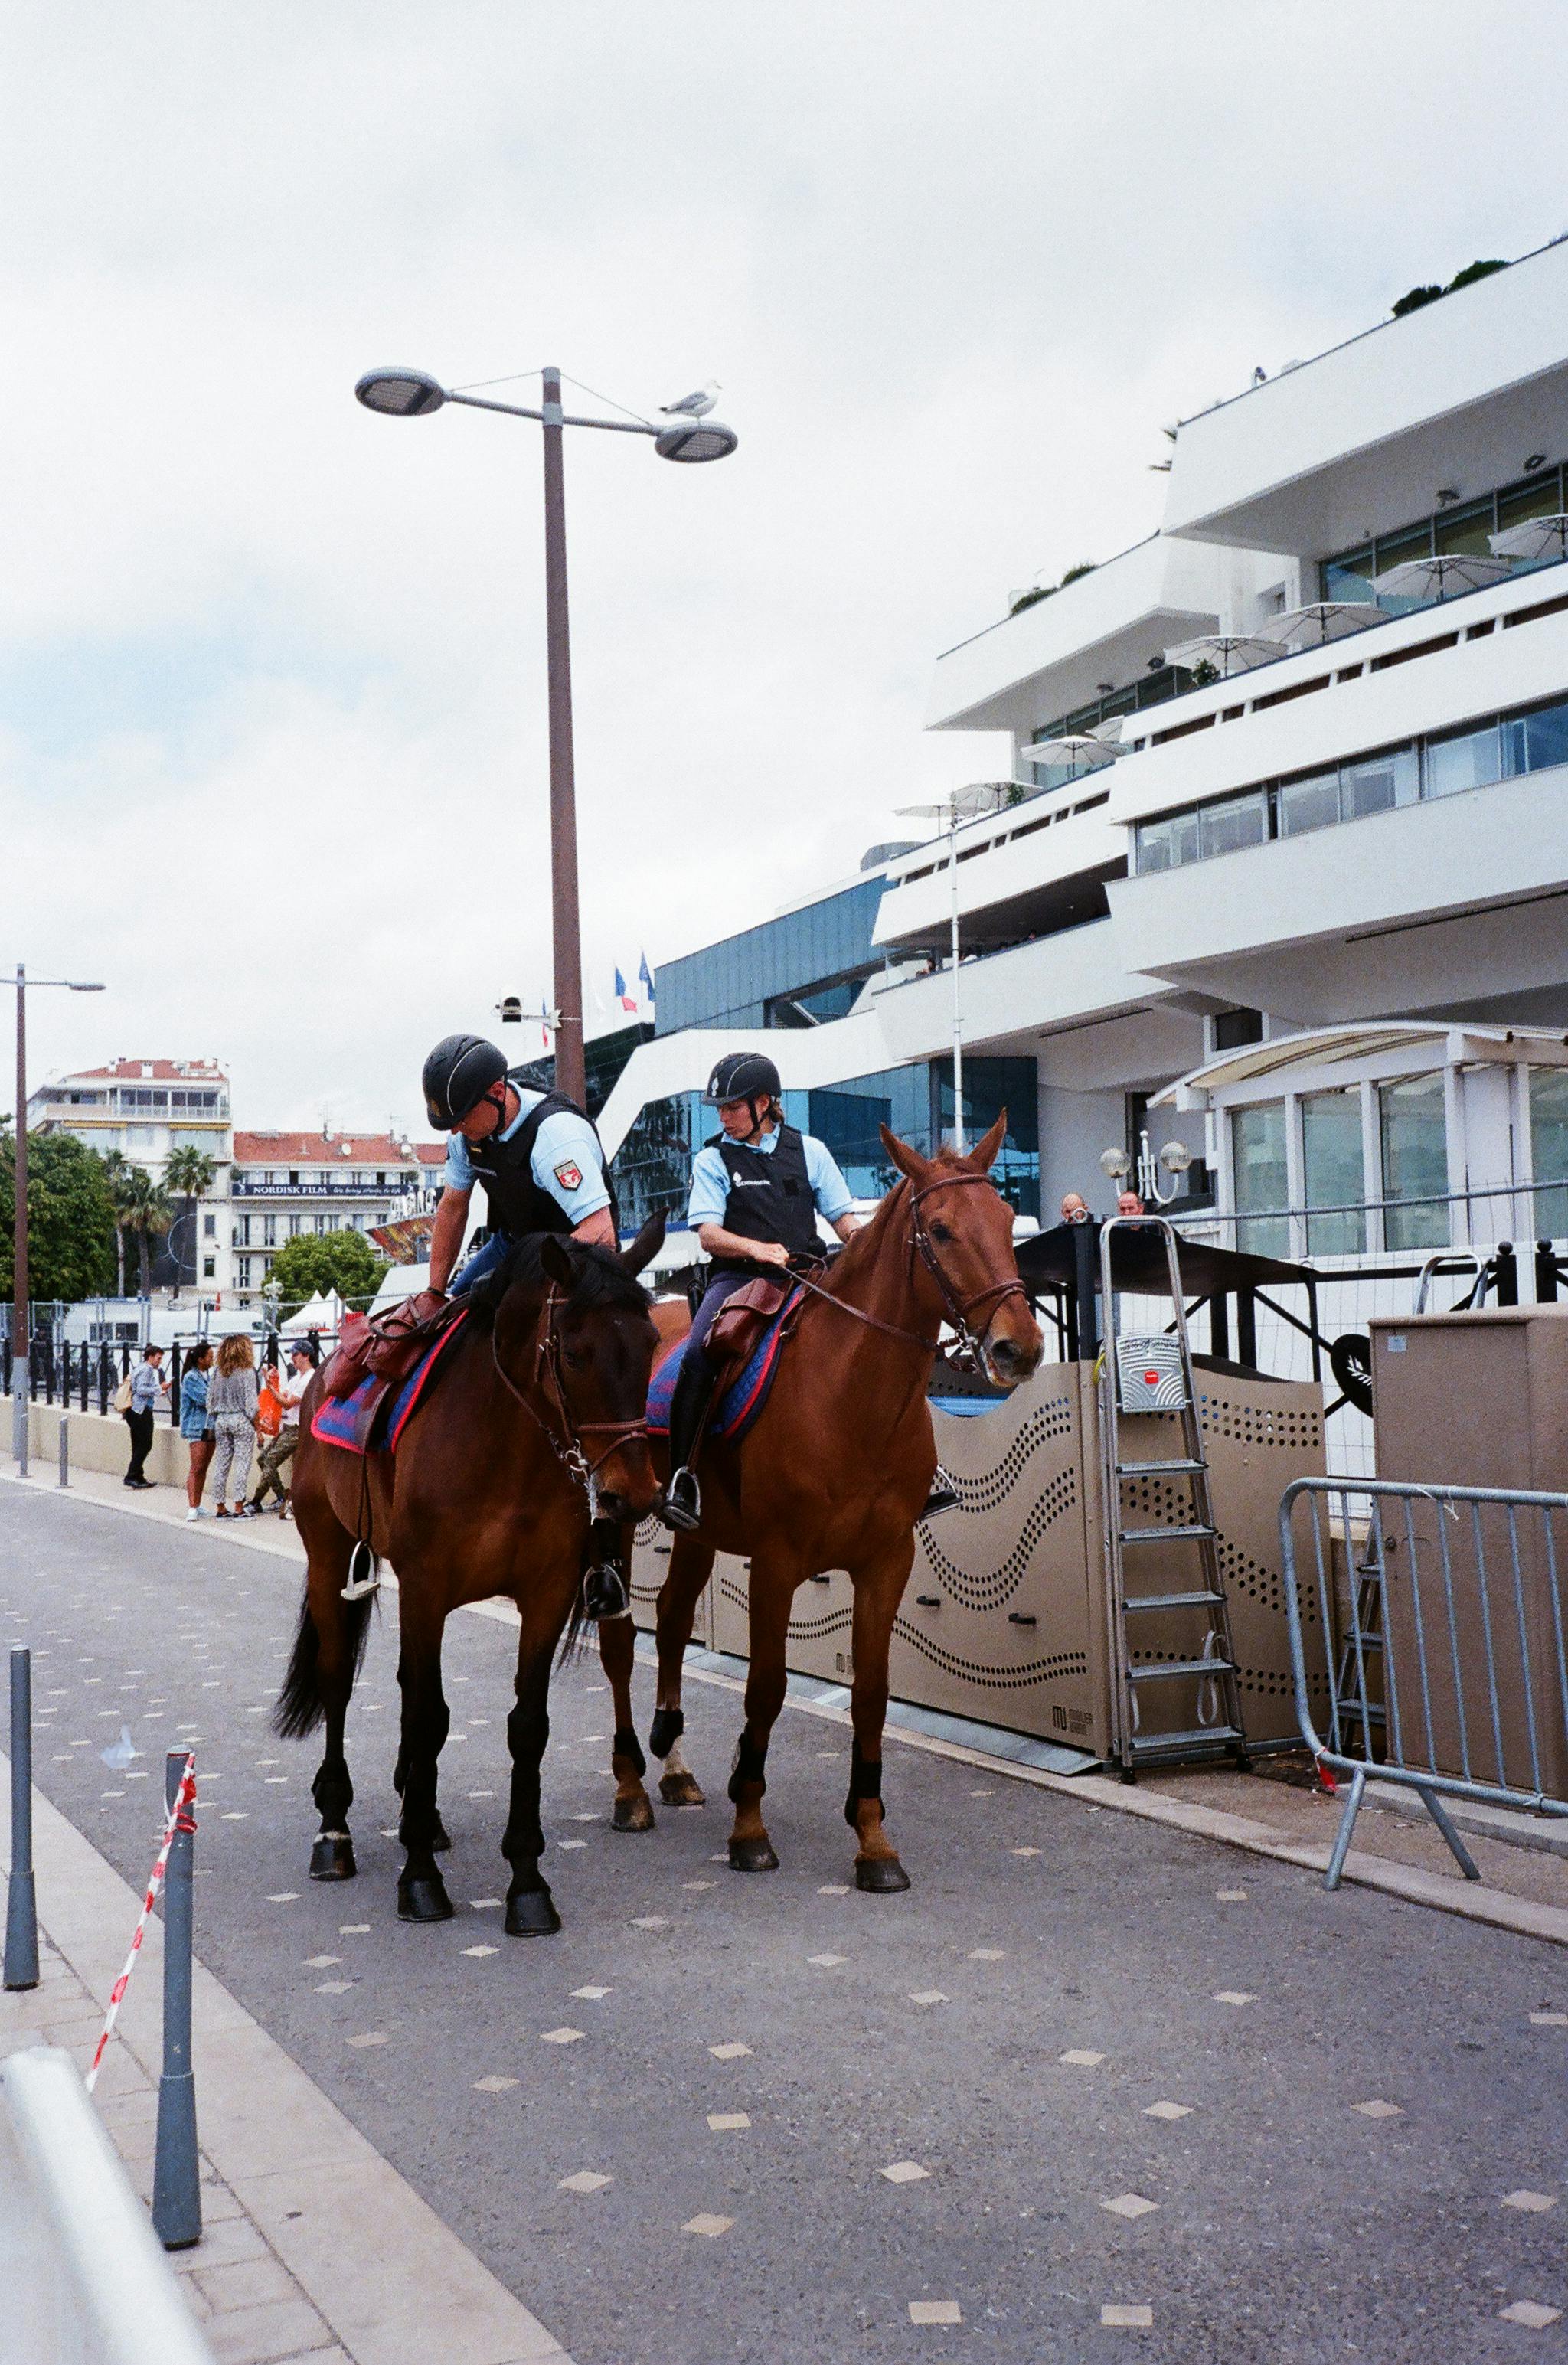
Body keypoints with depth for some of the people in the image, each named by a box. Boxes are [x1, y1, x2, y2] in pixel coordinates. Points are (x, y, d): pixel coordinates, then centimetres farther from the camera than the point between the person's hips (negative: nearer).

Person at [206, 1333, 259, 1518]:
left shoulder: (218, 1372, 6)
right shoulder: (247, 1372, -9)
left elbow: (210, 1400, 8)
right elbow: (251, 1403, -11)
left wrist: (214, 1422, 17)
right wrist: (257, 1428, -4)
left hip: (220, 1420, 6)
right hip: (241, 1420, -5)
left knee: (221, 1464, 9)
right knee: (242, 1464, -1)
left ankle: (221, 1508, 14)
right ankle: (238, 1508, -3)